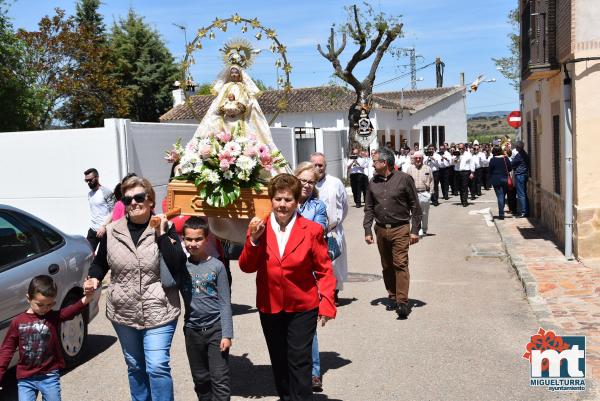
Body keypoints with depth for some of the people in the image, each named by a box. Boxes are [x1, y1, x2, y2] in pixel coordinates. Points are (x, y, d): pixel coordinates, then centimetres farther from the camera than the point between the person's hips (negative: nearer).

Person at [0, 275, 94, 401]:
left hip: (50, 376, -1)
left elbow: (74, 309, -25)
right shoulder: (18, 322, -2)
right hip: (25, 379, 1)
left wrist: (87, 297, -45)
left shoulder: (54, 317, -6)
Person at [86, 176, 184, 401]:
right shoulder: (112, 231, 1)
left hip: (158, 313, -4)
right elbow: (100, 262, 16)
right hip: (123, 313, 4)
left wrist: (161, 235, -21)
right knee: (135, 367, 18)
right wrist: (94, 279, -4)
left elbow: (178, 267, -17)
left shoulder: (165, 228, -6)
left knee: (157, 367, -9)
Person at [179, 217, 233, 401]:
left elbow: (225, 303, -5)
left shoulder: (216, 266, -6)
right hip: (192, 330, 3)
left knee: (220, 380, -3)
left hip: (216, 328, -3)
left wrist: (227, 334, -10)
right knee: (200, 379, 15)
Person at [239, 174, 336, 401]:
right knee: (279, 363, 17)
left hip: (302, 308, -3)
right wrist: (253, 239, -20)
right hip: (270, 307, 3)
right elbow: (247, 267, -6)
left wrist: (327, 304, -12)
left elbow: (324, 270, -5)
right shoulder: (259, 228, -2)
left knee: (299, 361, -1)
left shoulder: (312, 230, -8)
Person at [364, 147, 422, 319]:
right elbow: (369, 208, 13)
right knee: (387, 266, 11)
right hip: (381, 229, 5)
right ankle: (392, 297, 22)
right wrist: (368, 231, 5)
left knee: (400, 264, -10)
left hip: (400, 229, -5)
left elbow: (415, 206, -2)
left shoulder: (404, 179, -4)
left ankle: (402, 302, -11)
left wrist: (415, 230, -5)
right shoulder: (373, 182, 9)